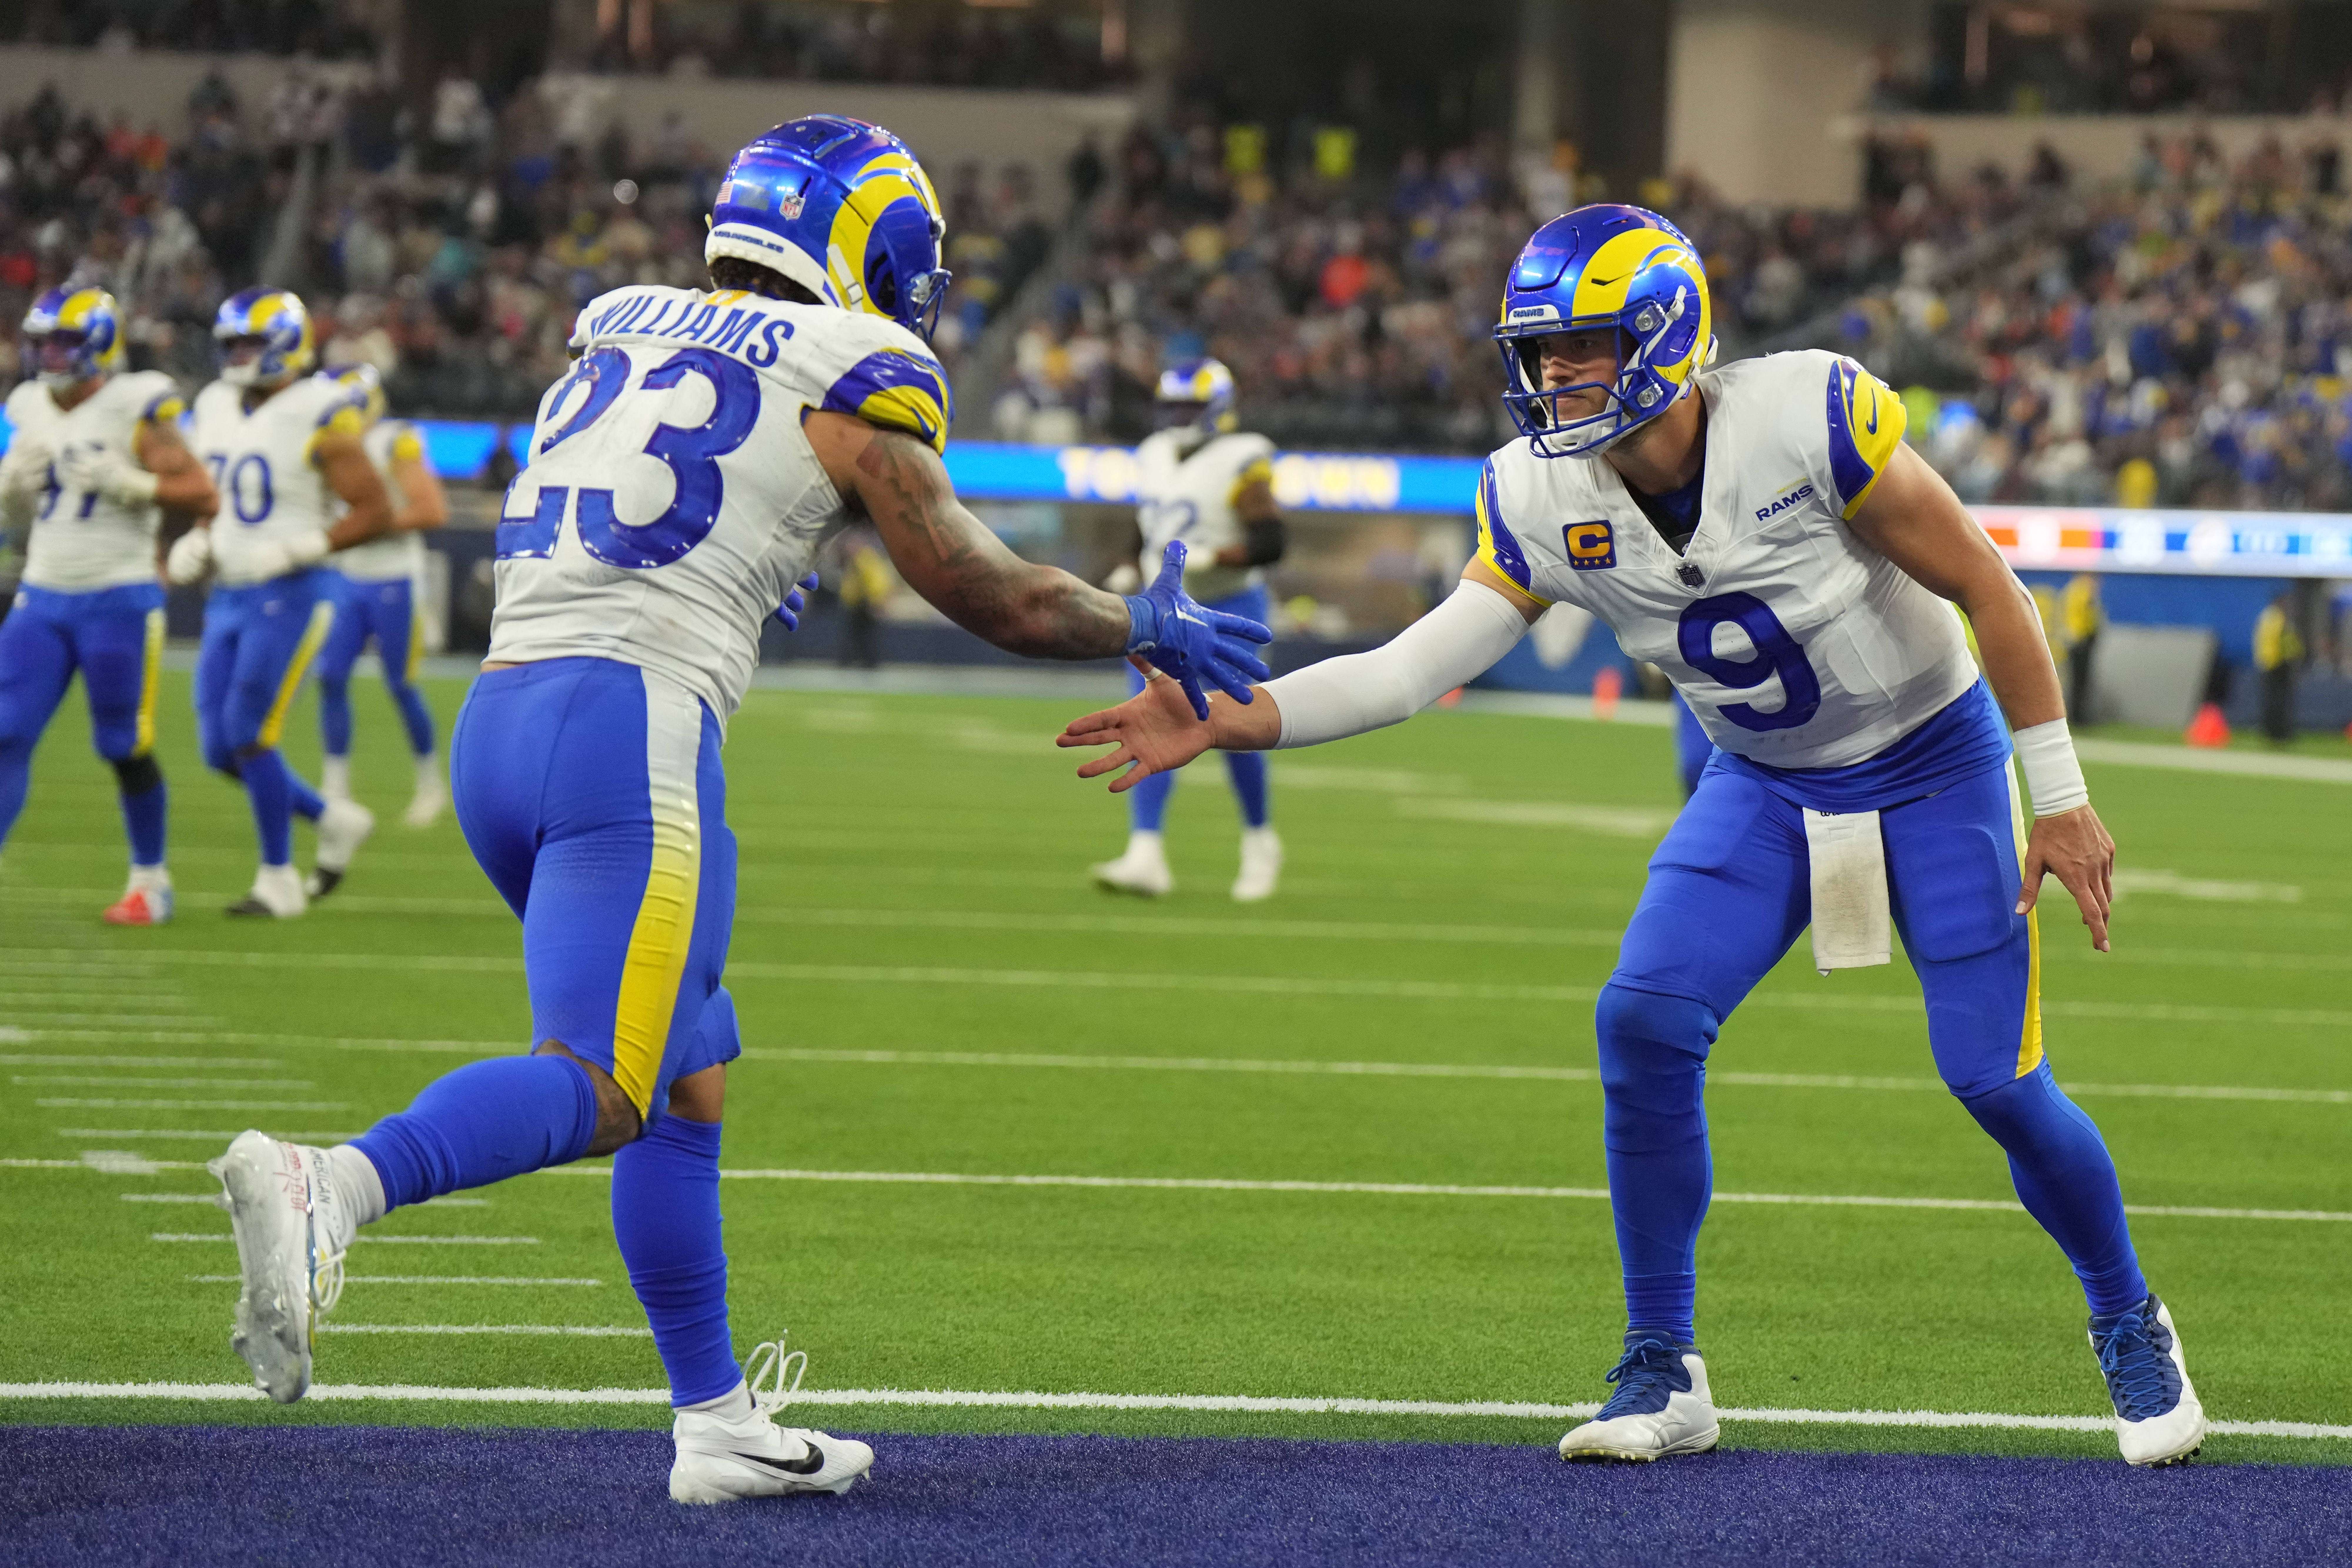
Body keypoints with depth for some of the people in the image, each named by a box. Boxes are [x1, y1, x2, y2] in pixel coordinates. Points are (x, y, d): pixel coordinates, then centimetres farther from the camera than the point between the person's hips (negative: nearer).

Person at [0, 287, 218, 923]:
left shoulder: (135, 411, -10)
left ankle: (152, 880, 18)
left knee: (124, 747, 2)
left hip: (119, 601, -5)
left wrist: (122, 481, -21)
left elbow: (202, 494, -12)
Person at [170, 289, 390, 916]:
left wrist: (294, 549, -20)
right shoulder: (218, 410, 10)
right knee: (220, 749, 5)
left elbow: (376, 511, -13)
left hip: (290, 597, -8)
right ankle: (335, 822, 23)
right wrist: (194, 548, 4)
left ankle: (278, 880, 3)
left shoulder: (317, 418, -13)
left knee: (249, 736, -10)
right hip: (229, 598, 8)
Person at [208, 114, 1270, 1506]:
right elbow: (995, 599, 10)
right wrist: (1150, 628, 25)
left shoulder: (618, 338, 20)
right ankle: (329, 1185, -39)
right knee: (598, 1090, -14)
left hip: (497, 717, 8)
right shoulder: (849, 381, 3)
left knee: (692, 1077, 17)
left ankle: (719, 1423, 17)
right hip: (631, 725, -8)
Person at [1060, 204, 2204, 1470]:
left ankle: (2130, 1329, 21)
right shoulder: (1545, 500, -14)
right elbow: (1412, 669, -15)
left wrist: (2061, 798, -15)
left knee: (1996, 1080, -7)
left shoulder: (1808, 419, -29)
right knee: (1644, 1022, -15)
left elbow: (1982, 585, -19)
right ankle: (1663, 1373, -2)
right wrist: (1218, 724, -28)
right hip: (1766, 787, 4)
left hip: (1933, 768, -4)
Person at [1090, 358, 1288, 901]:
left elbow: (1269, 545, -18)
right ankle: (1146, 856, -13)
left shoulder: (1240, 464, -14)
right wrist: (1130, 572, 6)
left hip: (1228, 611, -6)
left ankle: (1259, 841, 23)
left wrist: (1206, 559, -27)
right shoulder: (1156, 457, 9)